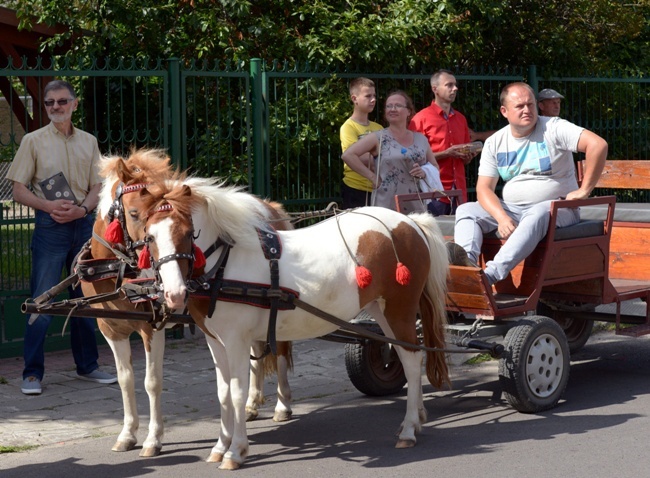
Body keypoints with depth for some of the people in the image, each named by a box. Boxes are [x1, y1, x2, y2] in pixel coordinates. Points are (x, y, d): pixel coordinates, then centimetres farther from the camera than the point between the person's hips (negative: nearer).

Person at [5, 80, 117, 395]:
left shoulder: (88, 142, 11)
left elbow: (97, 187, 10)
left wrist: (82, 209, -10)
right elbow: (18, 190, -2)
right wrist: (49, 206, -18)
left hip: (83, 224, 4)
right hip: (50, 226, -4)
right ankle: (33, 373, 0)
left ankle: (87, 366, 23)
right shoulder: (33, 141, 1)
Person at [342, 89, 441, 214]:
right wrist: (372, 176, -9)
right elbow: (348, 155, -5)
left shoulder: (421, 139, 13)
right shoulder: (378, 138, 1)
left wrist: (425, 173, 0)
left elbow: (435, 167, 22)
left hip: (416, 207, 4)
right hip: (387, 207, -4)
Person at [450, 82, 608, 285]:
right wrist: (502, 218, -19)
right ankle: (467, 260, -43)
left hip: (557, 209, -5)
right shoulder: (494, 143, 7)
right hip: (510, 209, 5)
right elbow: (484, 188, 0)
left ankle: (492, 273, -53)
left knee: (537, 213, -39)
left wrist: (584, 190, -18)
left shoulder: (553, 128, -6)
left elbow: (598, 144, -18)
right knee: (466, 210, -12)